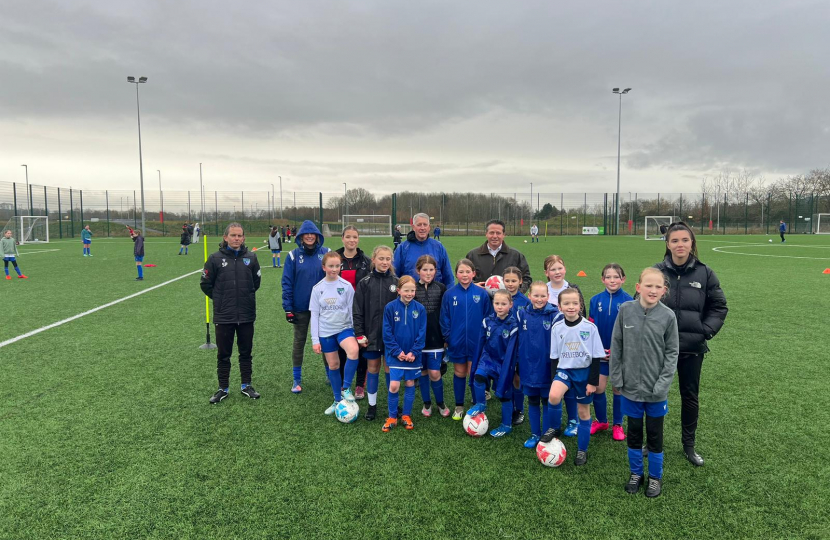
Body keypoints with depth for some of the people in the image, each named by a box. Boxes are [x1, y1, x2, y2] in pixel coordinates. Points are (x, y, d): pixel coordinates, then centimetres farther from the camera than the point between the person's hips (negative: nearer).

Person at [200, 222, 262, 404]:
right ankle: (223, 388, 23)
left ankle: (246, 385, 26)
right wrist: (219, 298, 6)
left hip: (246, 315, 2)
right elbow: (205, 283, 4)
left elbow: (257, 281, 15)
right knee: (223, 354, 9)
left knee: (246, 352, 12)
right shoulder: (215, 258, -6)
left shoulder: (251, 257, 0)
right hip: (223, 316, -1)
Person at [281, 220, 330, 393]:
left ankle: (330, 375, 28)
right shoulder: (294, 255, -5)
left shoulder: (326, 253, -3)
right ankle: (297, 380, 23)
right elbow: (287, 282, -4)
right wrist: (288, 308, -8)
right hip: (300, 308, 0)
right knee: (299, 342, 11)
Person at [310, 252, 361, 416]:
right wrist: (315, 340, -1)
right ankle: (338, 400, 28)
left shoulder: (346, 286, -5)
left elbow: (352, 310, 0)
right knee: (333, 365, 10)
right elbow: (314, 315, 2)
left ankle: (346, 388, -12)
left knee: (353, 350, -31)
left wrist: (356, 333, -2)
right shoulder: (317, 288, 0)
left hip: (344, 328, -2)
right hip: (326, 332, 2)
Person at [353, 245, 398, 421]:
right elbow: (357, 311, -1)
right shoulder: (364, 283, -2)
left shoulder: (396, 282, 0)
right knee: (373, 368, 8)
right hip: (372, 333, 0)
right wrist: (360, 334, -6)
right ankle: (372, 405, 21)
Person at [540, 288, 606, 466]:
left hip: (584, 372, -1)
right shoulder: (557, 328, -5)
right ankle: (555, 428, 1)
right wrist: (554, 378, 2)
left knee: (584, 412, 10)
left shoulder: (590, 327, -11)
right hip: (564, 370, 1)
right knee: (553, 396, -27)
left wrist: (593, 381, -7)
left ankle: (582, 450, 28)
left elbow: (596, 357, -5)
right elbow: (554, 357, 4)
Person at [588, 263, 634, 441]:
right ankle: (601, 421, 27)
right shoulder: (596, 300, -2)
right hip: (601, 353, 2)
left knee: (618, 389, 10)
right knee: (598, 388, 4)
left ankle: (617, 425, 27)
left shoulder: (628, 301, -9)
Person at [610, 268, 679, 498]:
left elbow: (672, 352, -5)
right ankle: (635, 472, 35)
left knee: (655, 434, 15)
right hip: (630, 387, 1)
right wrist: (616, 378, -2)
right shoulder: (625, 310, -8)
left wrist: (663, 384, -12)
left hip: (656, 391, -1)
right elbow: (616, 346, -1)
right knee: (634, 432, 16)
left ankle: (655, 477, 34)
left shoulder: (668, 316, -11)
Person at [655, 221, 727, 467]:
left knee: (690, 396, 14)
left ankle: (689, 446, 33)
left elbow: (719, 306, 5)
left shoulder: (704, 273, -4)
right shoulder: (656, 272, -7)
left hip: (692, 348, 1)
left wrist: (706, 331, -6)